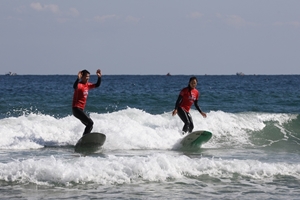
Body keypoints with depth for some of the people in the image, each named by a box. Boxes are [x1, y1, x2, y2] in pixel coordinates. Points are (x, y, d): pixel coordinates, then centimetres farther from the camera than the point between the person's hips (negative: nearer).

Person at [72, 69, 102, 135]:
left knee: (89, 126, 17)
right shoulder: (79, 85, -16)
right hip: (76, 108, -10)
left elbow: (97, 85, 20)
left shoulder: (87, 85, 10)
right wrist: (78, 79, -55)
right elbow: (75, 87, -39)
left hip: (81, 109, 10)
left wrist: (99, 77, 5)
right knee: (90, 122, -20)